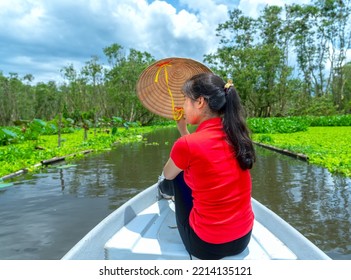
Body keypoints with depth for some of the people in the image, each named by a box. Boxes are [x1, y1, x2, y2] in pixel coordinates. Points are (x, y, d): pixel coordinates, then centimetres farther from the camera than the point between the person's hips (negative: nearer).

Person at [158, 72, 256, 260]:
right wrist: (183, 130, 16)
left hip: (206, 245, -5)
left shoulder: (186, 145, -23)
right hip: (243, 239, 6)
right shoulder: (236, 135, -6)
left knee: (177, 176, 14)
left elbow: (167, 175, 1)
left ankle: (164, 190, 50)